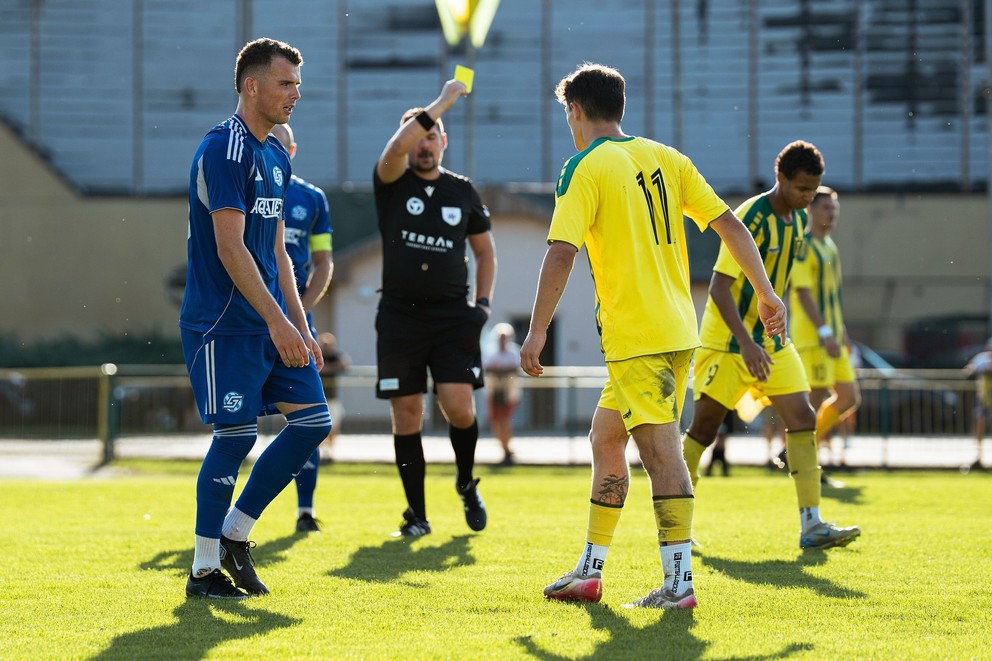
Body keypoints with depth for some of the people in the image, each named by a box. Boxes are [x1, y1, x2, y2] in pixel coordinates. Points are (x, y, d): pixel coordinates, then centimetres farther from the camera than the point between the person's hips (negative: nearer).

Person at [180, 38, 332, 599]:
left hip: (272, 321, 9)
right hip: (225, 322, -9)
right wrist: (277, 321, -22)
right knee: (236, 435, -7)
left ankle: (235, 533, 14)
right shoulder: (225, 149, -14)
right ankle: (205, 569, 3)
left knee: (314, 419, 3)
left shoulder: (278, 156, 15)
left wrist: (300, 325, 15)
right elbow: (230, 248, -19)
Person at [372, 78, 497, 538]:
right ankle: (416, 515, 8)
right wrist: (443, 102, -16)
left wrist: (483, 302, 7)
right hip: (400, 314, -1)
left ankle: (466, 483, 16)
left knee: (458, 406, -12)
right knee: (406, 414, 0)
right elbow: (396, 147, -20)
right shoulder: (393, 184, 3)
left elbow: (485, 250, 21)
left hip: (453, 315, 1)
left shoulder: (463, 191, 11)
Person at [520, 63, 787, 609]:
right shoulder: (665, 159, 13)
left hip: (635, 338, -8)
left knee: (661, 451, -10)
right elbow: (729, 224, 10)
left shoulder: (584, 170, -6)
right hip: (679, 330, 8)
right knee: (605, 438, 17)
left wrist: (536, 332, -11)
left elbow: (561, 254, -15)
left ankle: (678, 582, -14)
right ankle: (589, 571, 21)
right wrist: (767, 294, 14)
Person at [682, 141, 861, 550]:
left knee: (803, 417, -8)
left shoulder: (798, 220, 4)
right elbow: (719, 286, -24)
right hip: (727, 340, -7)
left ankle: (811, 525, -12)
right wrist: (746, 343, -32)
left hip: (771, 339, 7)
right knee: (705, 427, 2)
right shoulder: (751, 218, -21)